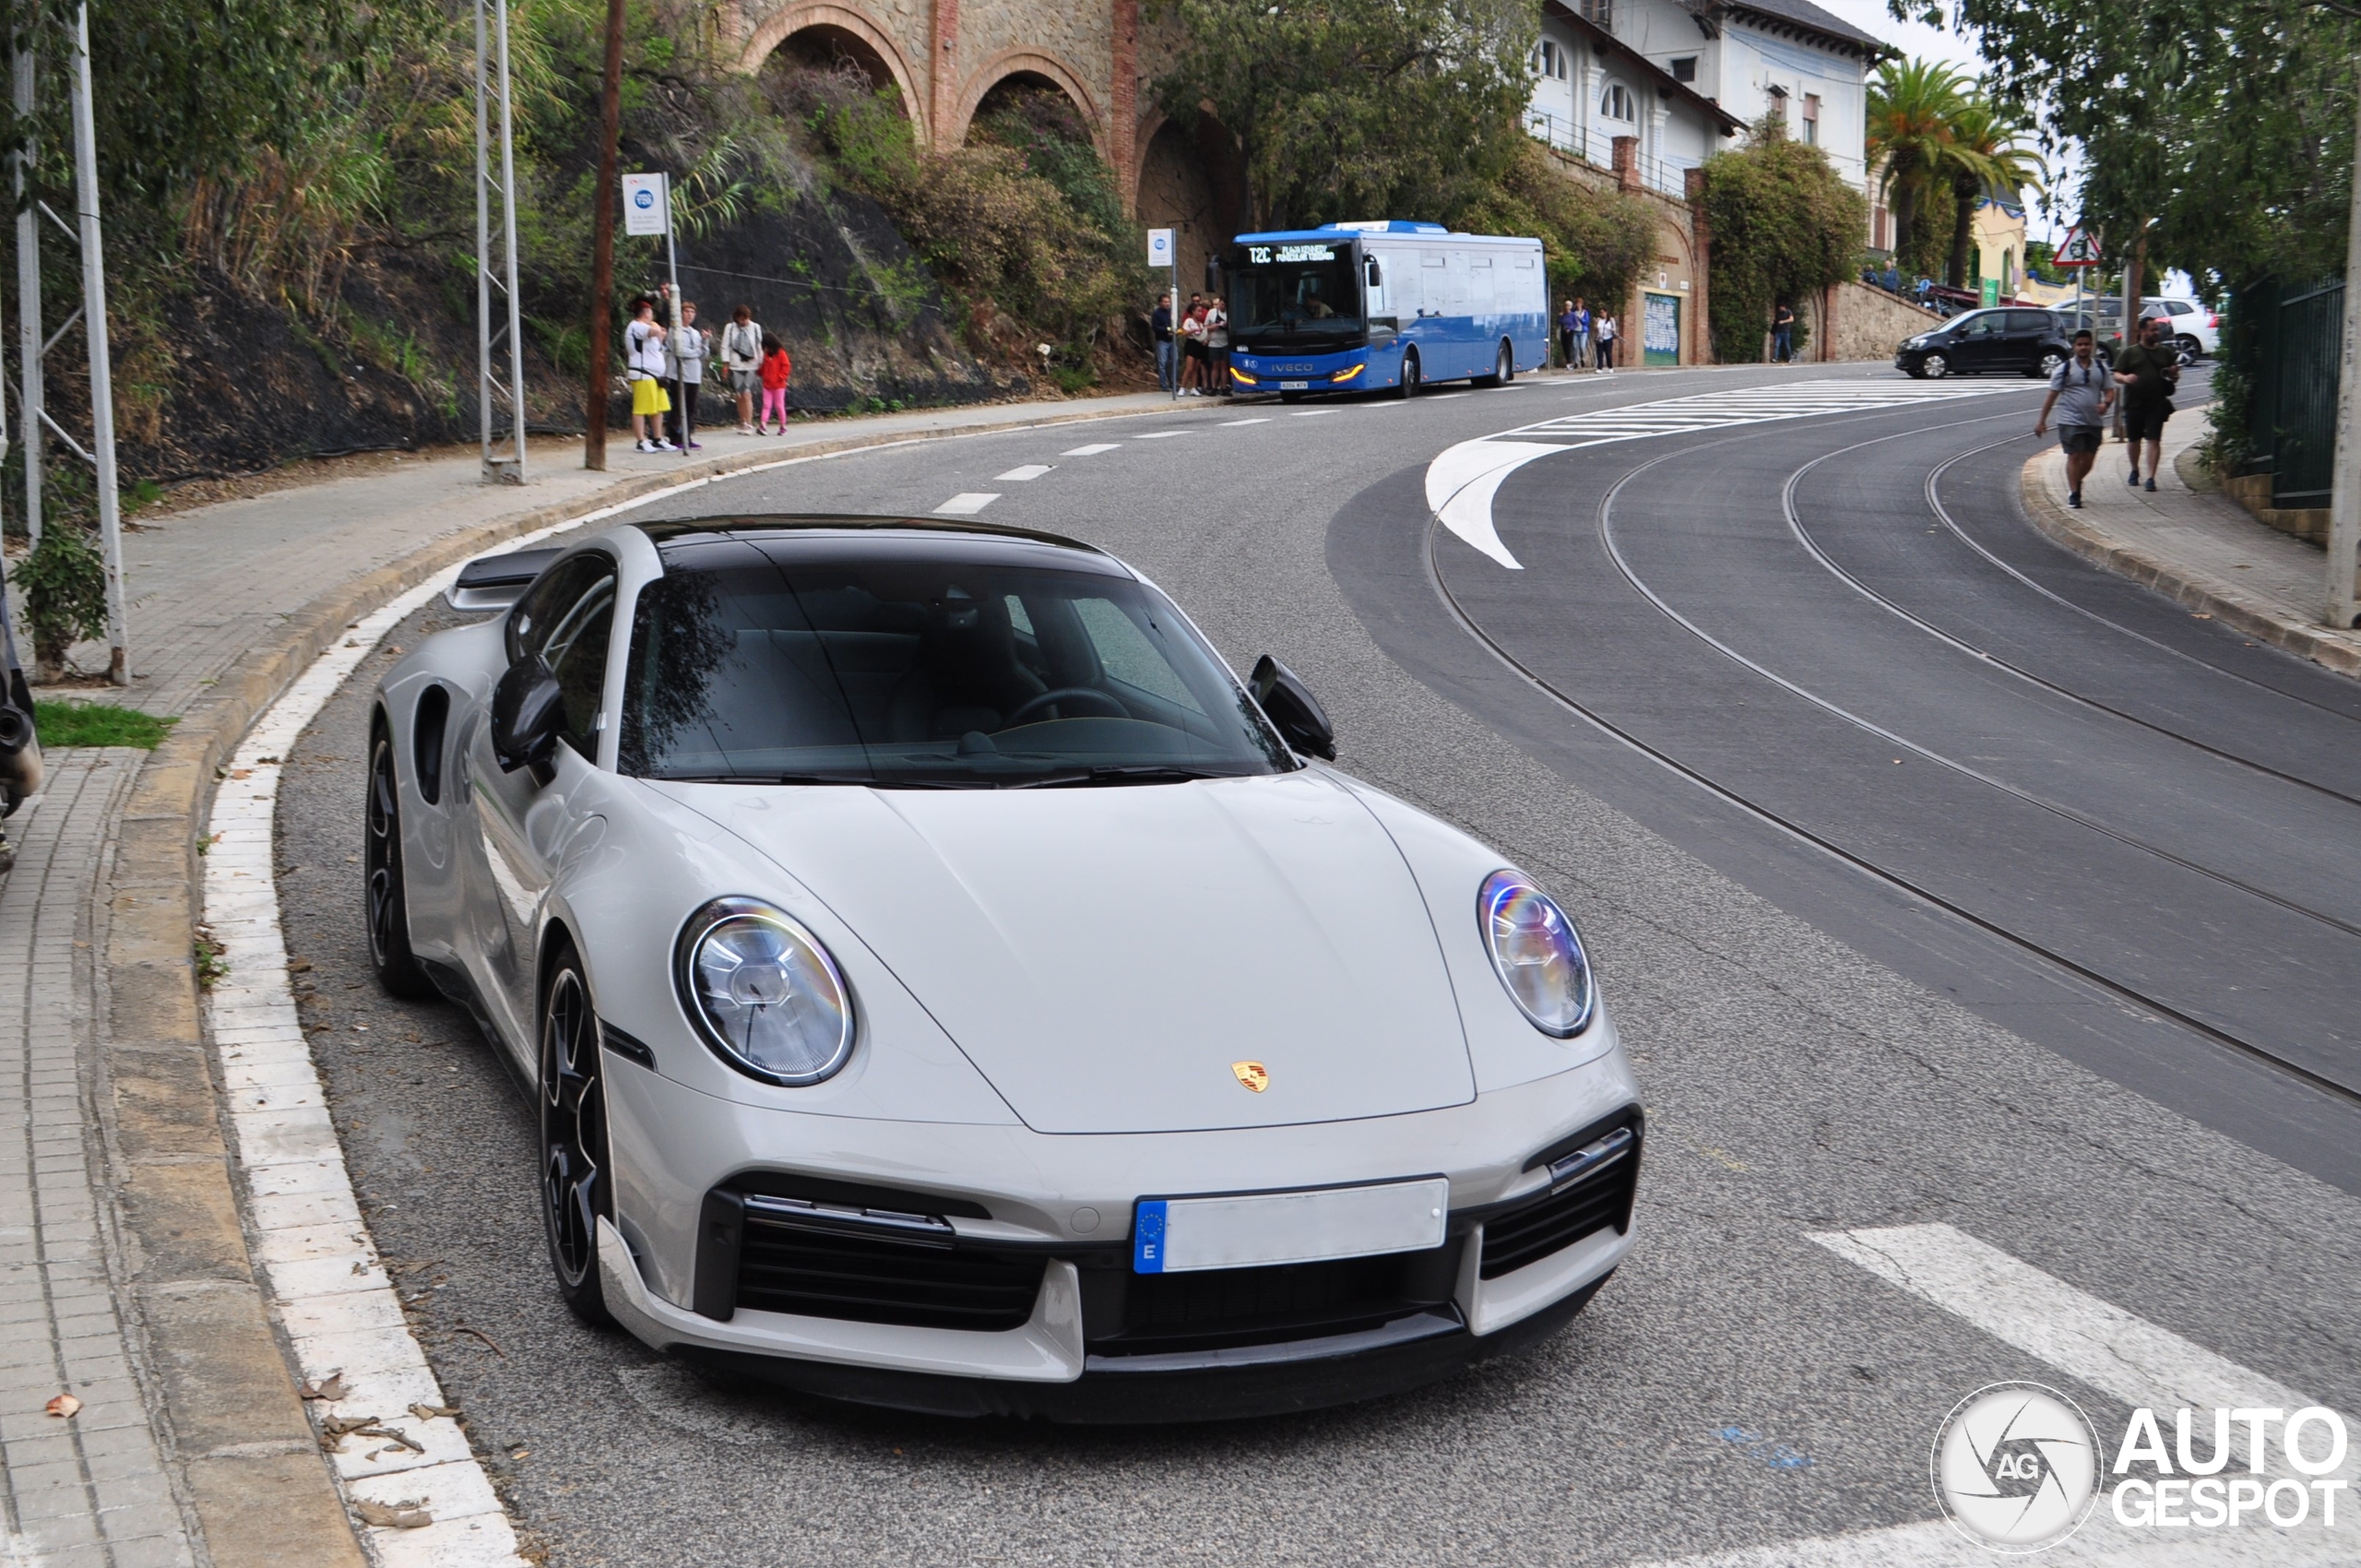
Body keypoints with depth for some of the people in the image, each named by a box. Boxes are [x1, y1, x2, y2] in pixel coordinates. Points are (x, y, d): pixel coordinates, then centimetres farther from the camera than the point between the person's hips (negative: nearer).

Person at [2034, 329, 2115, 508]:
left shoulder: (2100, 368, 10)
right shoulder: (2065, 369, 0)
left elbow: (2109, 390, 14)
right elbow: (2052, 395, 0)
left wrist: (2106, 403, -11)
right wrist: (2041, 420, -2)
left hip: (2094, 422, 4)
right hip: (2071, 422, -4)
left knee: (2089, 458, 7)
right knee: (2074, 456, -8)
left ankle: (2075, 484, 31)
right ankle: (2073, 493, -2)